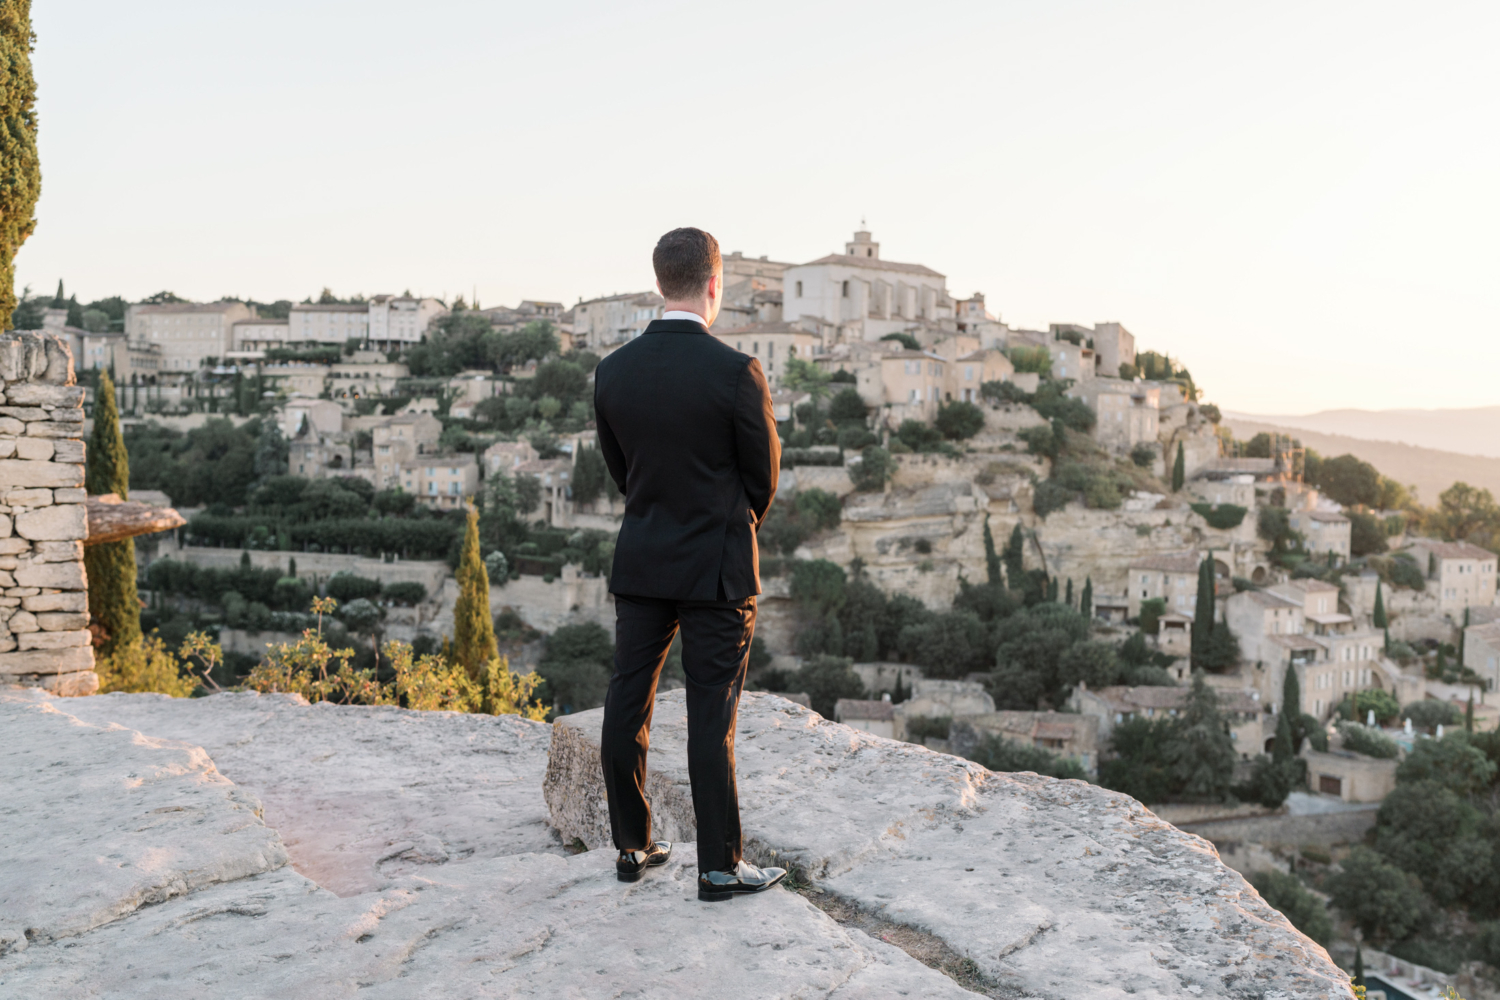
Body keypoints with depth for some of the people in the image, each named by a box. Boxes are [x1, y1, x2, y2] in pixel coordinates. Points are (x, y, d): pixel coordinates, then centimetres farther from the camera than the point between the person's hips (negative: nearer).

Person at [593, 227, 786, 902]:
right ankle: (719, 867, 11)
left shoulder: (613, 371, -1)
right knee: (711, 716, 2)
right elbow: (764, 475, -5)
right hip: (717, 568, -4)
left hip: (640, 562, 5)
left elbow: (618, 467, 9)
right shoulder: (736, 373, -15)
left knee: (628, 706, 12)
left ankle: (632, 847, 23)